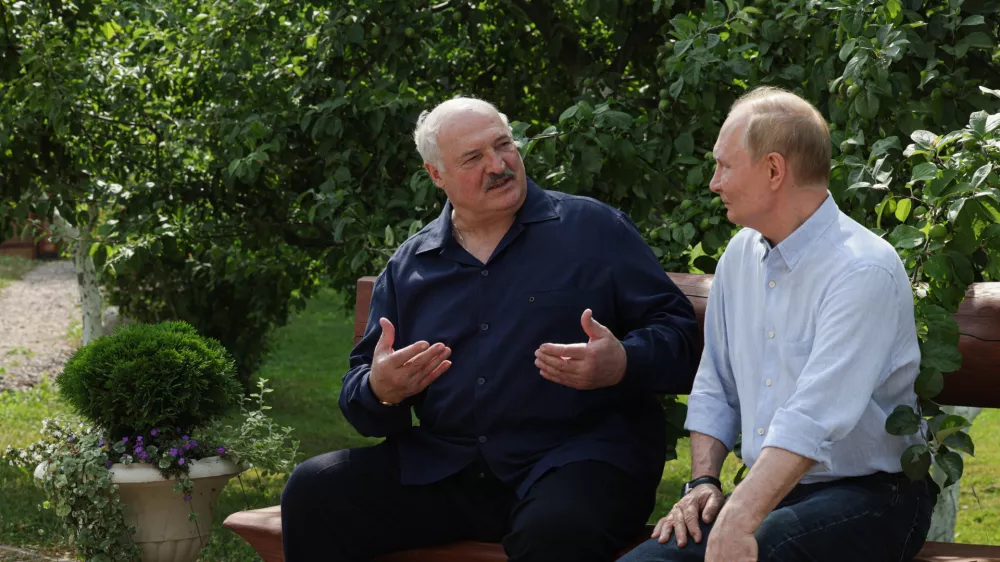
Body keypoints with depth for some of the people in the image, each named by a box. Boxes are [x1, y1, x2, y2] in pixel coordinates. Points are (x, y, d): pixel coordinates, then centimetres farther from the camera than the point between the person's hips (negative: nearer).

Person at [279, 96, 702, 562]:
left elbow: (679, 333, 2)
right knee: (312, 492, -13)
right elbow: (357, 394, 19)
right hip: (441, 466, 4)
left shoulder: (595, 229, 6)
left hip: (575, 454, -4)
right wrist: (379, 391, -6)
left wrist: (623, 365, -19)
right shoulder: (407, 267, 16)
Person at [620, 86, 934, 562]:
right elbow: (714, 387, 17)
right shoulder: (741, 254, 10)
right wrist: (703, 482, 2)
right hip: (767, 489, 7)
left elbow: (812, 420, -28)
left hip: (867, 494, -7)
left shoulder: (864, 270, -17)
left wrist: (738, 523, -36)